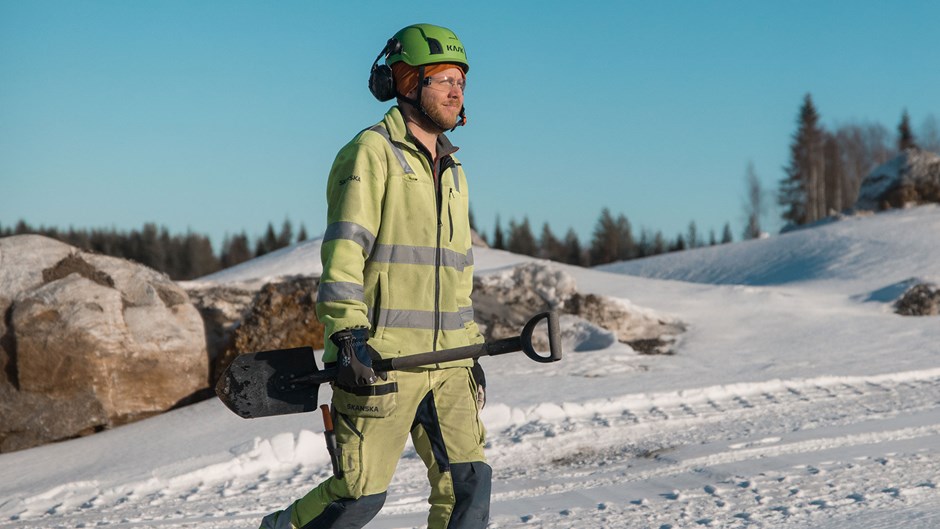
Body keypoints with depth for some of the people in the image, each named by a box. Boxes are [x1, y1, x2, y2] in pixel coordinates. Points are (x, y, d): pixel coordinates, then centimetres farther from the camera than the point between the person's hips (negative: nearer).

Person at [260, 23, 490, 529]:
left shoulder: (452, 170, 19)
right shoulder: (372, 152, -6)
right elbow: (343, 248, -15)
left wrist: (469, 346, 21)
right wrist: (347, 334, -24)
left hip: (446, 362, 7)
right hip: (380, 357, -7)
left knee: (468, 481, -1)